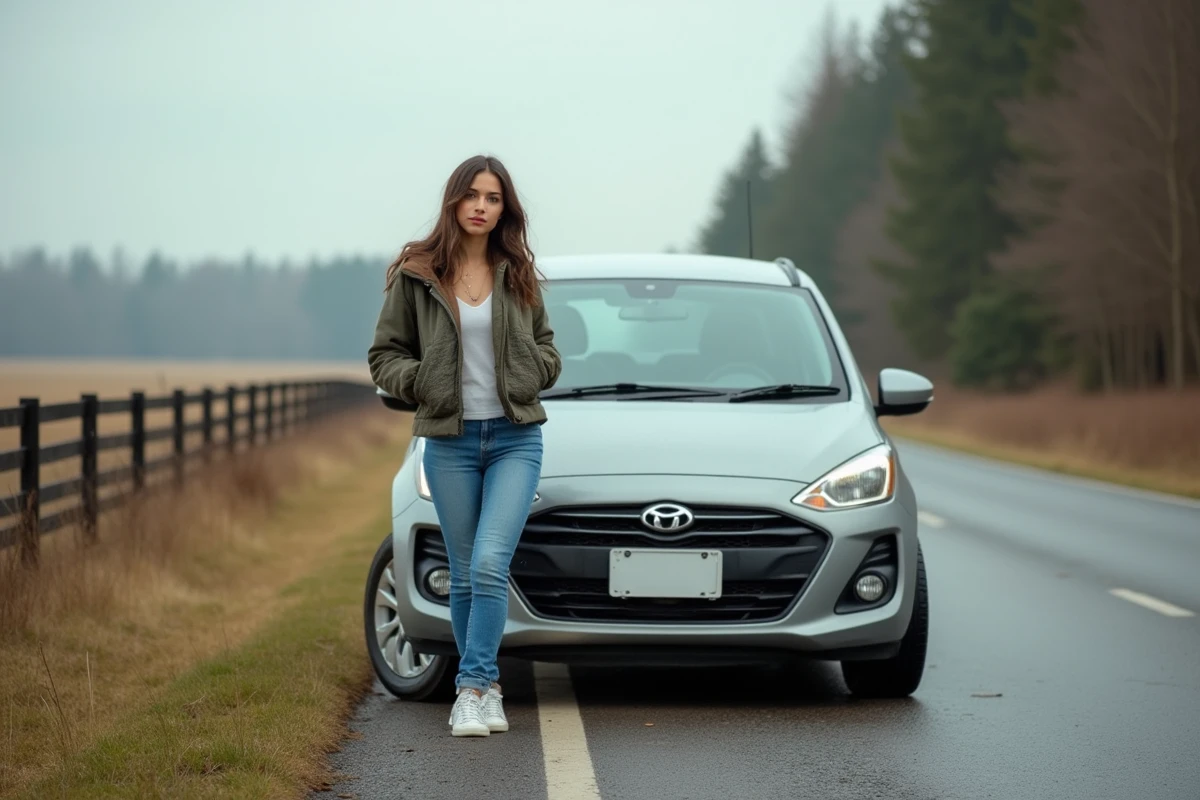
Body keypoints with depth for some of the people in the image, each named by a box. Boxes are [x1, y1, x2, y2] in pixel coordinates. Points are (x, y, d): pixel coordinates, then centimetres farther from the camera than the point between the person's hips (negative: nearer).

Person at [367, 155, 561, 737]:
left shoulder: (518, 274, 6)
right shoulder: (416, 276, 0)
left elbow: (546, 348, 17)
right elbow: (384, 356, 5)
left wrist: (528, 375, -3)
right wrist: (424, 383, -12)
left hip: (515, 437, 0)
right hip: (450, 441, 0)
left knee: (489, 565, -15)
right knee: (464, 574, 6)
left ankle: (472, 687, -11)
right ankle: (485, 688, 18)